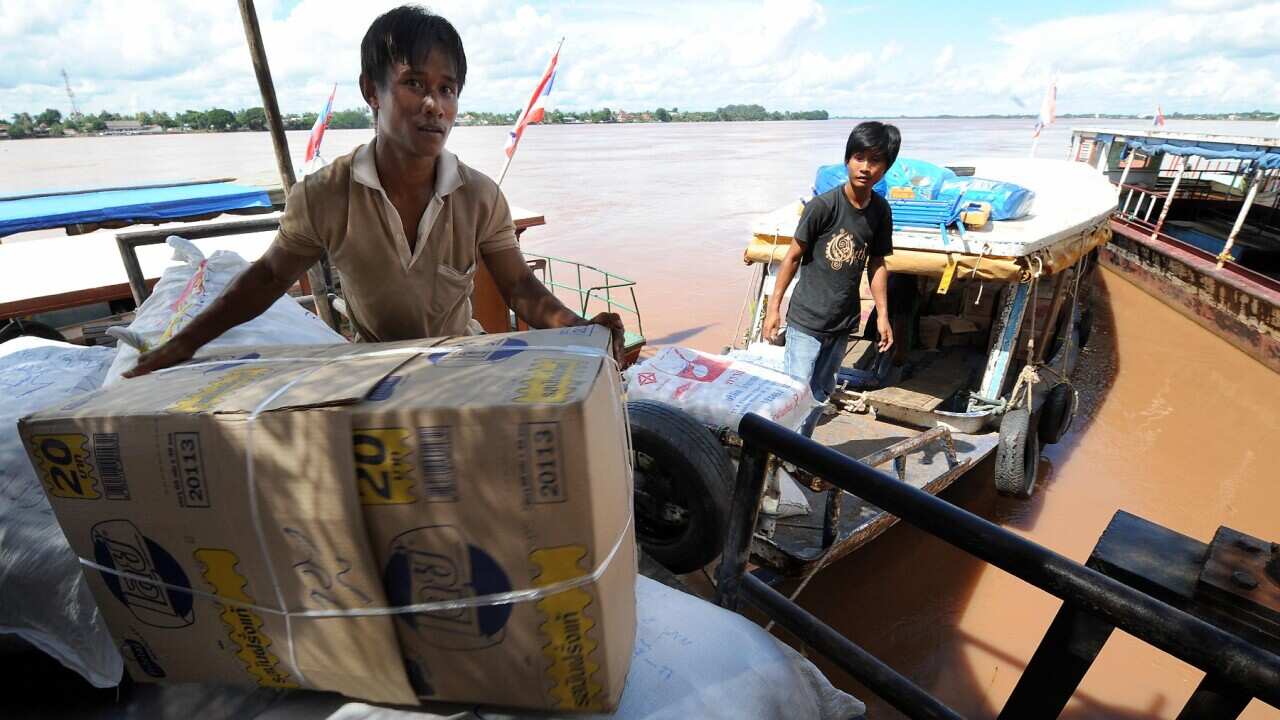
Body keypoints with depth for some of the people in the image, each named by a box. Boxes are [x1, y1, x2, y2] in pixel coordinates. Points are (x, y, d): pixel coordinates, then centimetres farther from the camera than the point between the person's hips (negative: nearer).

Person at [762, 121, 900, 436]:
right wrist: (774, 306, -7)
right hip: (806, 319, -5)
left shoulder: (881, 210, 2)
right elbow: (793, 256, -8)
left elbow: (876, 264, 10)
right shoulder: (823, 205, -14)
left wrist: (882, 314, 7)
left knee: (821, 393, 16)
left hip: (843, 322, 6)